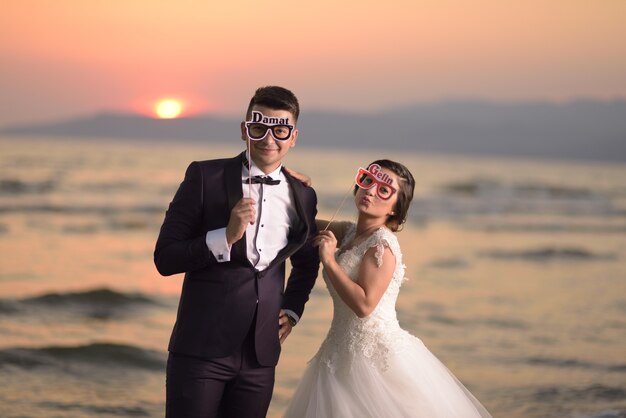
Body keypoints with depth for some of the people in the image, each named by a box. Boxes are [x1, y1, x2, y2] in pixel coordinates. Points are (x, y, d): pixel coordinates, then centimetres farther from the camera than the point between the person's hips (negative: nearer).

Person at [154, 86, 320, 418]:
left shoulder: (302, 196, 8)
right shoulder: (205, 177, -4)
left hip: (261, 353, 4)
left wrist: (293, 310, 14)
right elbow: (165, 258, -7)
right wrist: (227, 237, -18)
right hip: (201, 349, -4)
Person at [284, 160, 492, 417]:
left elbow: (364, 304, -24)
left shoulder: (382, 245, -17)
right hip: (346, 352, 8)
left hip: (376, 355, -8)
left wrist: (329, 261, -20)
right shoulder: (350, 232, 7)